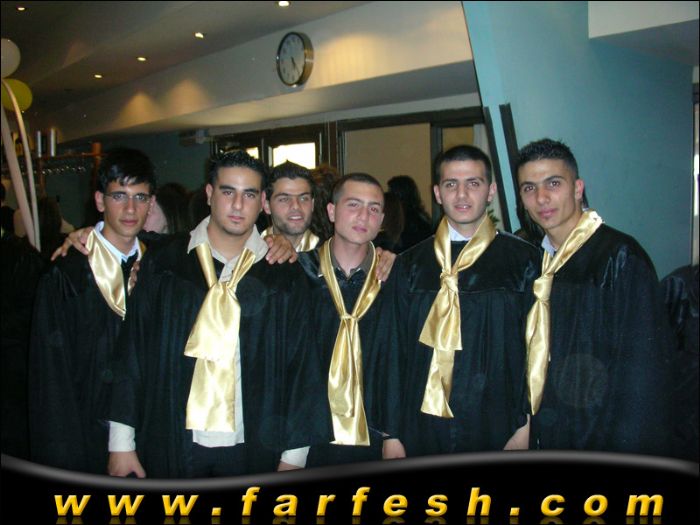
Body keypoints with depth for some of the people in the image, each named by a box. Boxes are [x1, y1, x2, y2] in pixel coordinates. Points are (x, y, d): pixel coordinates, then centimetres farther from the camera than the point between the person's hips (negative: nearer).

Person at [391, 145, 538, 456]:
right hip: (424, 430, 2)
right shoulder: (410, 265, 4)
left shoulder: (525, 262, -2)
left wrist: (527, 425, -7)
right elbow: (398, 350, 5)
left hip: (498, 431, -1)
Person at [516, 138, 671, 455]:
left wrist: (630, 448, -18)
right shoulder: (533, 258, 4)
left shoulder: (620, 258, -16)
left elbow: (642, 367, -16)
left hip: (599, 438, -6)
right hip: (543, 435, 6)